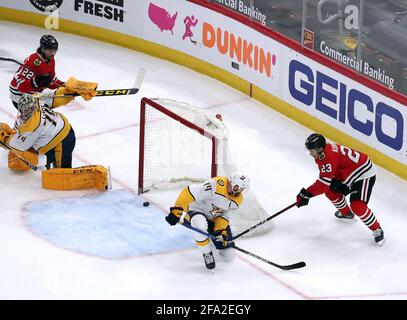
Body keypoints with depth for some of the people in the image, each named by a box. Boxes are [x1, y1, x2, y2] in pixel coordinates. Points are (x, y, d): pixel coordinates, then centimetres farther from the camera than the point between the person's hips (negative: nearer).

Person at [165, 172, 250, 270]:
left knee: (229, 255, -3)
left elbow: (224, 214, -2)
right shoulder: (216, 185, -33)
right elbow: (189, 192, -32)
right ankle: (207, 254, -19)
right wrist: (176, 211, -30)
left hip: (215, 219, 5)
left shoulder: (237, 199, -9)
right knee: (200, 224, -45)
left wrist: (221, 230, -18)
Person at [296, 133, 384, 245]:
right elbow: (325, 175, 2)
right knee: (331, 192, 11)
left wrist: (306, 194, -26)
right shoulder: (322, 153, -2)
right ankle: (346, 213, 37)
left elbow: (324, 182, -31)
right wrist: (336, 183, -18)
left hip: (365, 174, -10)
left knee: (357, 206, -21)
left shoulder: (329, 157, -32)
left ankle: (377, 230, -3)